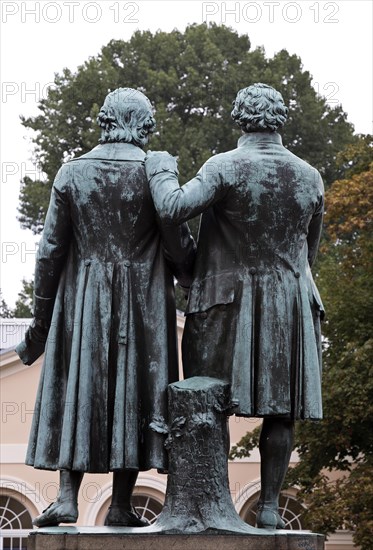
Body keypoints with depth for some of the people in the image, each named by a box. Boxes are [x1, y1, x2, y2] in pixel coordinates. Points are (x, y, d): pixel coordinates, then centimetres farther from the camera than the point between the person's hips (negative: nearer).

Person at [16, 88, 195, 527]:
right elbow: (180, 247, -7)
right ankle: (121, 505, 3)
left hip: (83, 300, 2)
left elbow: (51, 250, 0)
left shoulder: (72, 173, 0)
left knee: (76, 390, 7)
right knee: (134, 393, 3)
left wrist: (40, 319, 6)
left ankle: (67, 497, -2)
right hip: (143, 302, -1)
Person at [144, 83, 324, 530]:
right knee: (279, 409, 4)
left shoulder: (226, 167, -9)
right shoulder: (310, 178, 5)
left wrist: (161, 169, -1)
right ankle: (269, 505, 3)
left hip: (227, 299, -3)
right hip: (291, 301, 3)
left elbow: (172, 210, -19)